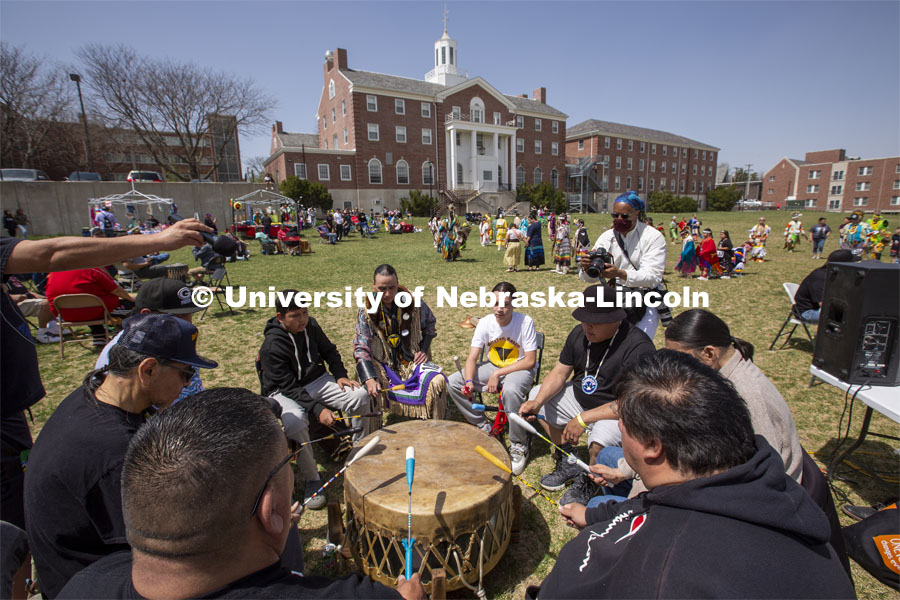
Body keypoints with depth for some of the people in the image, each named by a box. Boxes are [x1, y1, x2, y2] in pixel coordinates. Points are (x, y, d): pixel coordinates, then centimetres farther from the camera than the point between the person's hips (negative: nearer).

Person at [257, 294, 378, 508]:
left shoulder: (310, 326, -6)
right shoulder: (271, 346, -23)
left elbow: (329, 351, 11)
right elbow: (289, 387, -24)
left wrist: (340, 376, -4)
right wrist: (317, 409, -32)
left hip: (316, 380, 6)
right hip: (285, 392, -5)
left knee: (361, 396, -14)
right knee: (295, 421, -38)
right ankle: (312, 479, -16)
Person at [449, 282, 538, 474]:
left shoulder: (525, 322, -20)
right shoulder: (485, 323, -10)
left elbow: (530, 361, -19)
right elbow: (472, 358, -10)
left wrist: (498, 374, -22)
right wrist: (469, 381, -30)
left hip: (519, 369, -5)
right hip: (492, 366, 5)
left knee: (511, 390, -39)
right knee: (454, 382, -12)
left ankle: (519, 445, -15)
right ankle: (483, 427, 6)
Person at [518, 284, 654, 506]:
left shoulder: (638, 346, -27)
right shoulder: (579, 333, -6)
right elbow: (559, 372, -2)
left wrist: (584, 419, -31)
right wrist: (538, 402, -20)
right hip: (581, 396, 7)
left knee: (599, 441, -36)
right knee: (536, 394, 0)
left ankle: (588, 482, 4)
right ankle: (568, 462, 12)